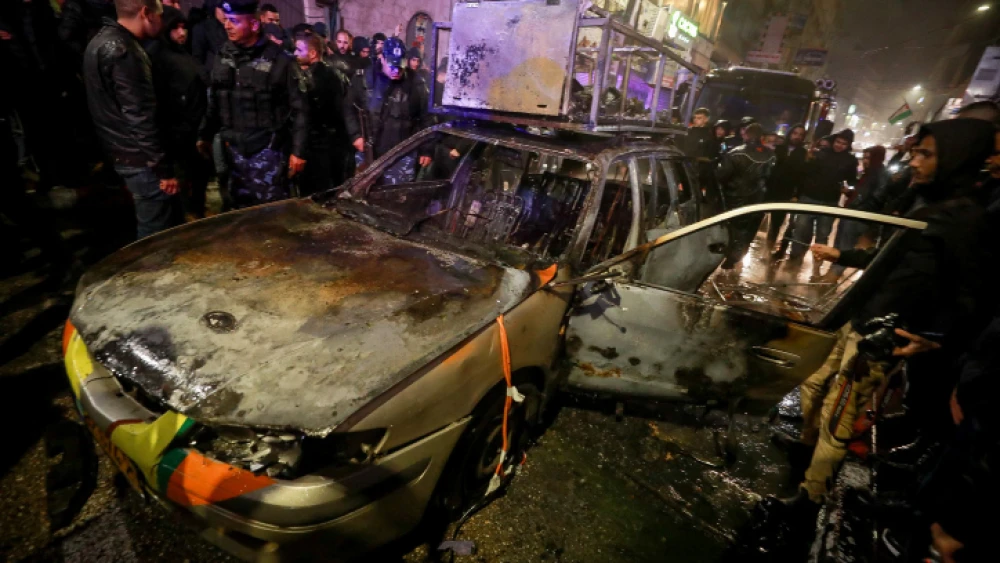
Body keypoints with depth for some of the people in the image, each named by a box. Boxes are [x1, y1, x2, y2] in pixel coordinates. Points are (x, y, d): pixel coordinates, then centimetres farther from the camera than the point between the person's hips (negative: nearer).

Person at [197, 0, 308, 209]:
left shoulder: (279, 60, -8)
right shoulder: (223, 58, 8)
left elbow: (299, 108, -8)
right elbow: (214, 102, 16)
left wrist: (298, 150, -12)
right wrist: (204, 136, 15)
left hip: (268, 150, -5)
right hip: (234, 148, 5)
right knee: (240, 207, 12)